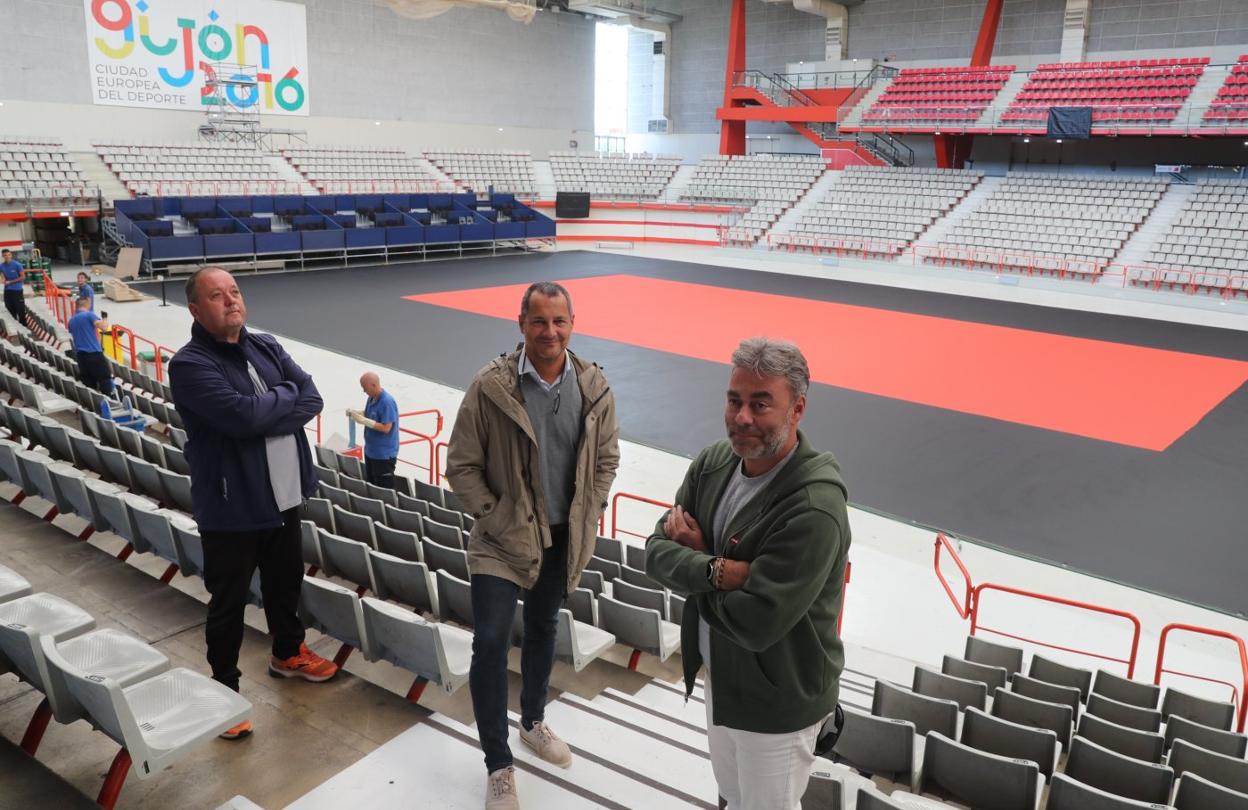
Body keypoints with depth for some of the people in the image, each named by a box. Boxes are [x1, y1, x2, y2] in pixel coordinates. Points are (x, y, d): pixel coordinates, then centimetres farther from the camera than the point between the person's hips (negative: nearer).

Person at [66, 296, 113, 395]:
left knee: (88, 383, 9)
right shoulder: (89, 315, -5)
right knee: (105, 378, -2)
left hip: (80, 355, 6)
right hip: (94, 353, -6)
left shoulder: (71, 321, 17)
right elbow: (102, 326, -19)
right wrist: (105, 322, 4)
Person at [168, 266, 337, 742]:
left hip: (284, 497, 7)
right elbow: (242, 416, -29)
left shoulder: (267, 347, 6)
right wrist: (286, 395, -12)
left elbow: (312, 400, -4)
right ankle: (224, 688, 27)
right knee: (228, 603, 8)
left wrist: (265, 415, -19)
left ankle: (288, 653, 46)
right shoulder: (190, 365, -16)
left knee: (286, 583, 23)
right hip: (232, 507, -6)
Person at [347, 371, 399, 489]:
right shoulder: (372, 398, 3)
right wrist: (355, 412, -2)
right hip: (370, 450, 9)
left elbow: (386, 428, -25)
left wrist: (364, 421, -25)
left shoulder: (387, 402, -23)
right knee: (370, 484, 21)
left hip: (384, 454, -9)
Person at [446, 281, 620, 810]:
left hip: (564, 538, 4)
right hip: (503, 539, -3)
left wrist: (588, 517, 0)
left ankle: (533, 722, 45)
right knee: (491, 642, -7)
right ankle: (498, 766, 11)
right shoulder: (490, 387, -18)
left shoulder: (594, 387, -8)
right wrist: (495, 521, -12)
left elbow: (606, 458, 5)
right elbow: (461, 466, -10)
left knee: (543, 630, 21)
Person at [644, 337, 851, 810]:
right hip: (721, 675, 7)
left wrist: (694, 553, -19)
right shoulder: (713, 462, -8)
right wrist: (715, 570, -27)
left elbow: (755, 624, -33)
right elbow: (657, 552, -8)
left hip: (776, 701, -7)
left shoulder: (814, 510, -32)